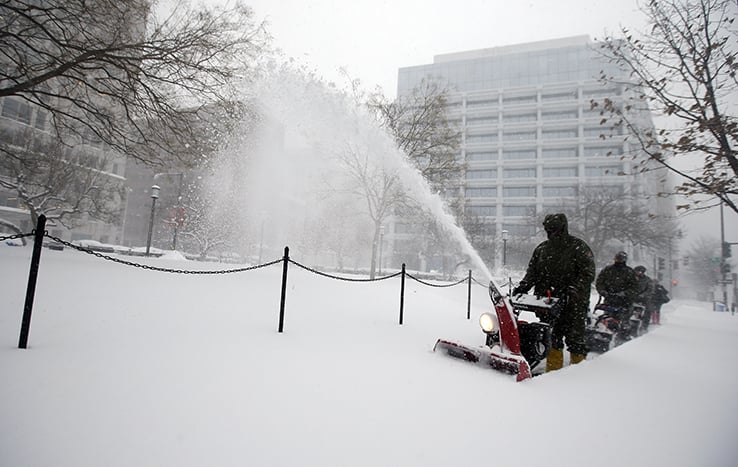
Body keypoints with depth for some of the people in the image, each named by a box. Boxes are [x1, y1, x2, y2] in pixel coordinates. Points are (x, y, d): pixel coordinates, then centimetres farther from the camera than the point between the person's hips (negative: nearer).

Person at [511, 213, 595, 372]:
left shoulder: (579, 247, -2)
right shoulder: (542, 249, 12)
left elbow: (588, 273, -8)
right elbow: (532, 271, 13)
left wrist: (574, 290, -21)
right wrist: (522, 287, -4)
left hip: (573, 303, -4)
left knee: (575, 336, 3)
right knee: (552, 337, 6)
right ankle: (552, 369, 14)